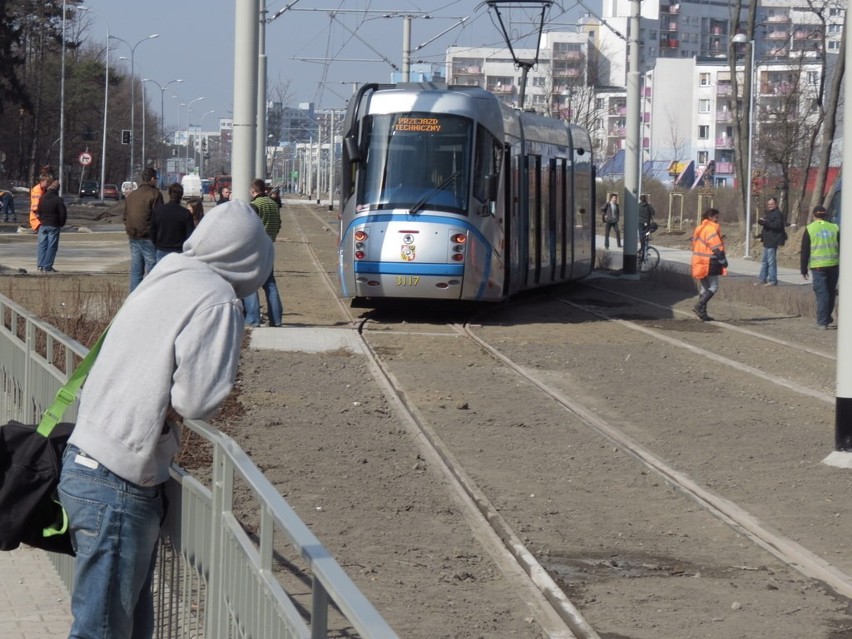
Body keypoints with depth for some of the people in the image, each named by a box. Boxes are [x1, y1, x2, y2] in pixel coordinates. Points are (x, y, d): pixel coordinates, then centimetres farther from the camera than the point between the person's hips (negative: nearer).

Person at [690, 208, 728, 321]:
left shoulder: (699, 228, 16)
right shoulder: (711, 229, -12)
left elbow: (694, 245, 20)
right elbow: (716, 247, -17)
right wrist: (723, 260, -11)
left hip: (699, 263, 9)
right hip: (709, 263, -9)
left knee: (704, 287, 14)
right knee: (714, 286, -6)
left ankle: (702, 313, 12)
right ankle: (699, 306, -19)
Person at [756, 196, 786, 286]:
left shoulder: (777, 214, -12)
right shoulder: (768, 213, 19)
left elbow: (777, 225, -24)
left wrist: (765, 222, -26)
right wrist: (761, 221, -5)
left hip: (773, 242, -10)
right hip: (767, 241, 10)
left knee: (771, 261, -9)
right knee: (764, 261, 15)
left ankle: (772, 280, -7)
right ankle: (762, 279, 22)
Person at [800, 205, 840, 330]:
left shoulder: (809, 229, -1)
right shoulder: (834, 228, 6)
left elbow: (805, 251, 0)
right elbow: (841, 249, 8)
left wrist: (804, 270, 6)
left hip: (817, 266, -2)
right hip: (834, 265, 2)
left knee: (821, 293, -2)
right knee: (831, 293, 17)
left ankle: (822, 322, -8)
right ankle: (827, 319, 26)